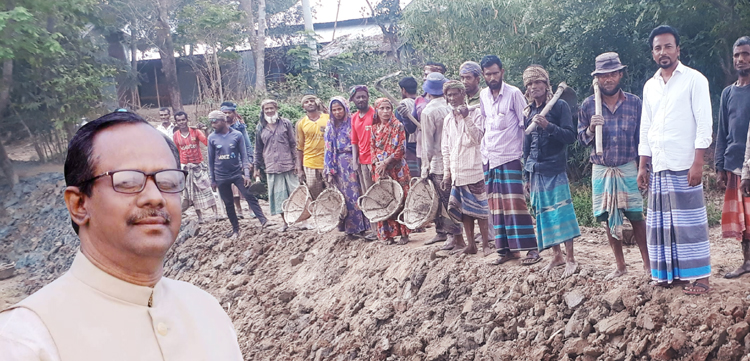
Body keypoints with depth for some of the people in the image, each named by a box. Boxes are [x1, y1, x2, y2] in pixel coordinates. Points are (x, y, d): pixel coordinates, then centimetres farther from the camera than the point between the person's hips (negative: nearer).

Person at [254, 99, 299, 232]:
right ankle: (284, 221, 15)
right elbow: (258, 149, 13)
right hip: (271, 167, 2)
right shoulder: (260, 128, 8)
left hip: (288, 165, -2)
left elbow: (293, 144, 2)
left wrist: (296, 162, -3)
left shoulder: (285, 123, 2)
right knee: (278, 195, 6)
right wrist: (257, 167, 12)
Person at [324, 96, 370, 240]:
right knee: (344, 196, 2)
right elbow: (329, 150, 9)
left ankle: (361, 227, 6)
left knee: (356, 194, -2)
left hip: (353, 162, -2)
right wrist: (329, 171, 3)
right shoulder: (330, 127, 10)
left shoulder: (352, 122, 2)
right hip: (339, 165, 2)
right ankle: (349, 229, 8)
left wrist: (357, 162, -8)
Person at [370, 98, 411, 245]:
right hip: (380, 170, 4)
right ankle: (387, 234, 10)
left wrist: (385, 162, -13)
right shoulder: (375, 128, 10)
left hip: (396, 168, -4)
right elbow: (372, 147, 10)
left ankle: (404, 233, 4)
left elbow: (400, 149, -8)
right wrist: (377, 163, -7)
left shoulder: (397, 126, -3)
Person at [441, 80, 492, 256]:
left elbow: (477, 138, -18)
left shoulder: (475, 113, -4)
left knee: (479, 208, 0)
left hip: (474, 169, -5)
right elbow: (445, 148, 14)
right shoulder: (448, 119, 12)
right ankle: (470, 244, 20)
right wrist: (446, 173, 11)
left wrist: (466, 117, -24)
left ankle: (486, 244, 10)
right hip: (456, 172, 5)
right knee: (464, 209, 10)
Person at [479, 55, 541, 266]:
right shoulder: (483, 96, 10)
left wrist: (526, 153, -10)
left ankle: (531, 248, -3)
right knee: (496, 206, 7)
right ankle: (507, 248, 14)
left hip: (510, 157, -6)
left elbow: (525, 124, -6)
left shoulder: (513, 93, -6)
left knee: (515, 203, -9)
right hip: (489, 158, 6)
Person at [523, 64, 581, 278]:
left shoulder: (559, 106, -3)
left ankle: (570, 259, -3)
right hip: (536, 171, 6)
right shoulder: (529, 112, 12)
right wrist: (527, 175, 18)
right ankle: (556, 255, 20)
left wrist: (548, 126, -23)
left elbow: (570, 136, -9)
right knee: (543, 214, 8)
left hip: (555, 170, -6)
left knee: (561, 212, -8)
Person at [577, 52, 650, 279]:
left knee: (636, 216, 1)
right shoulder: (588, 105, 1)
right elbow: (582, 140, 6)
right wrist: (591, 129, -15)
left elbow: (642, 138, 4)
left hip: (629, 169, -1)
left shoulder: (634, 103, 0)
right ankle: (620, 265, 20)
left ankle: (647, 263, 13)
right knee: (608, 218, 7)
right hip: (601, 170, 2)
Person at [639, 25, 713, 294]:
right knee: (661, 221, 6)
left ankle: (699, 276, 3)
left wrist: (697, 163, -15)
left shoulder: (694, 80, -1)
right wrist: (642, 165, 11)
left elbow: (704, 124, -7)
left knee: (689, 221, -4)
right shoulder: (650, 86, 15)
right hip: (658, 166, 5)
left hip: (684, 165, -5)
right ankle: (669, 272, 15)